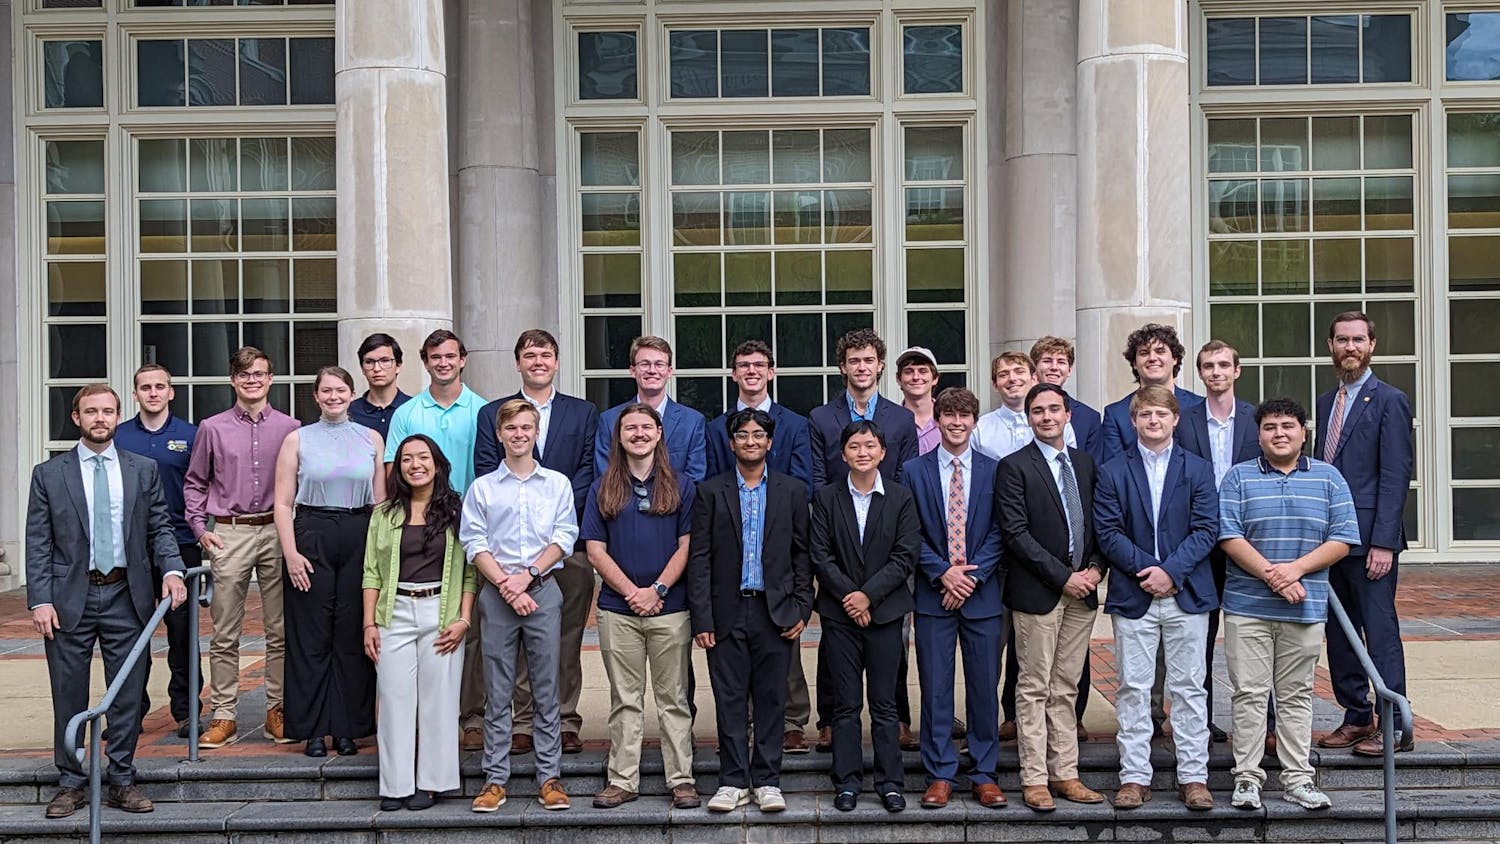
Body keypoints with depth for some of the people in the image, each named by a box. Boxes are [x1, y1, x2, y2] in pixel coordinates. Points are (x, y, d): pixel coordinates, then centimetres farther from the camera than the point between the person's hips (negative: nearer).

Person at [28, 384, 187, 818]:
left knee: (128, 694, 6)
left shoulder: (144, 469, 8)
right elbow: (38, 543, 0)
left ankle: (122, 781, 17)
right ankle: (71, 784, 19)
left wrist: (171, 569, -11)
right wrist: (39, 600, -8)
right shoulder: (48, 474, 3)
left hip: (126, 596, 1)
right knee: (69, 696, 6)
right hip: (70, 597, -1)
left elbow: (160, 527, 7)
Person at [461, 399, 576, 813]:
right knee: (498, 692, 3)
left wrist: (526, 575, -9)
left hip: (543, 591, 0)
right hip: (496, 594, 0)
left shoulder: (557, 484, 9)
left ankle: (550, 777, 8)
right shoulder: (481, 488, 7)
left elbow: (564, 537, 2)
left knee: (547, 689, 3)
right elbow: (474, 544, 1)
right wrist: (506, 585, -10)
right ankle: (495, 778, 9)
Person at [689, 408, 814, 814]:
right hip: (728, 612, 0)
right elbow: (699, 558, 1)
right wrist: (702, 618, -5)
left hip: (775, 612, 0)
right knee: (730, 700, 3)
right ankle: (733, 781, 12)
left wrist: (801, 610, -1)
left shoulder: (792, 490, 7)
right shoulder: (710, 491, 5)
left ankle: (766, 781, 14)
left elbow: (803, 554, 7)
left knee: (771, 699, 5)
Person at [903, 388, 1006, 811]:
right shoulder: (914, 471, 5)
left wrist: (973, 574, -11)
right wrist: (942, 572, -11)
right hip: (933, 595, 0)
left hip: (982, 594, 0)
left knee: (984, 688, 5)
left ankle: (985, 774, 16)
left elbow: (999, 532, 1)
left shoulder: (994, 471, 6)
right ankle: (940, 775, 13)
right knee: (935, 688, 3)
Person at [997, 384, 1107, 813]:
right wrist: (1063, 577, -14)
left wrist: (1095, 567, -3)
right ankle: (1035, 780, 5)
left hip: (1082, 591, 5)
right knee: (1034, 689, 0)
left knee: (1066, 690, 11)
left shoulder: (1085, 463, 13)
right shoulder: (1014, 467, -5)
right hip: (1037, 592, -5)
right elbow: (1016, 533, -12)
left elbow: (1098, 522, 15)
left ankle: (1065, 775, 16)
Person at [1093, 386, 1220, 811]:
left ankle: (1193, 776, 11)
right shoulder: (1112, 472, 5)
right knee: (1133, 689, 3)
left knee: (1189, 688, 4)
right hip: (1132, 597, 0)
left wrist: (1171, 571, -13)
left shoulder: (1198, 469, 7)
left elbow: (1206, 529, -1)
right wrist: (1146, 569, -13)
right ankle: (1134, 777, 9)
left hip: (1187, 595, 0)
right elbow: (1108, 533, -2)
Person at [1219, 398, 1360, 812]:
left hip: (1305, 607, 1)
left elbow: (1342, 539, 1)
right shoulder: (1238, 477, 4)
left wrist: (1295, 569, -12)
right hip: (1247, 604, -1)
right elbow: (1228, 535, -5)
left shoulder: (1328, 478, 8)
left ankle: (1297, 778, 14)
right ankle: (1247, 777, 7)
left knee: (1296, 694, 8)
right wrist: (1270, 574, -15)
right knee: (1249, 693, 0)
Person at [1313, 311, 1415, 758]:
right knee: (1339, 632, 11)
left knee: (1380, 631, -3)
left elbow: (1395, 476, -11)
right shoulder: (1325, 403, 15)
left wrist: (1384, 543, -17)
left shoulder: (1389, 401, -6)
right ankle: (1356, 718, 20)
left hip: (1369, 538, -7)